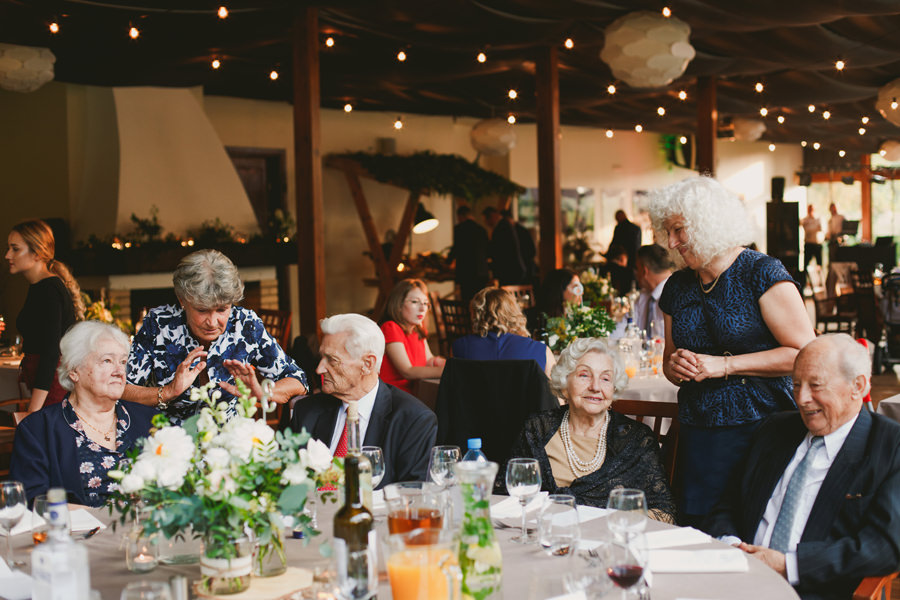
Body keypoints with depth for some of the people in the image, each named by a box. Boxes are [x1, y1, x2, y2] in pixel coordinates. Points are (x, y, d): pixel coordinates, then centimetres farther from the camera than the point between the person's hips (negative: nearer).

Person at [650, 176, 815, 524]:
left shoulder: (761, 273, -5)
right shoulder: (678, 287, 13)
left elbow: (804, 354, -12)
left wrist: (724, 365, -13)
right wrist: (674, 366, 1)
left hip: (760, 429, -5)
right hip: (696, 431, 5)